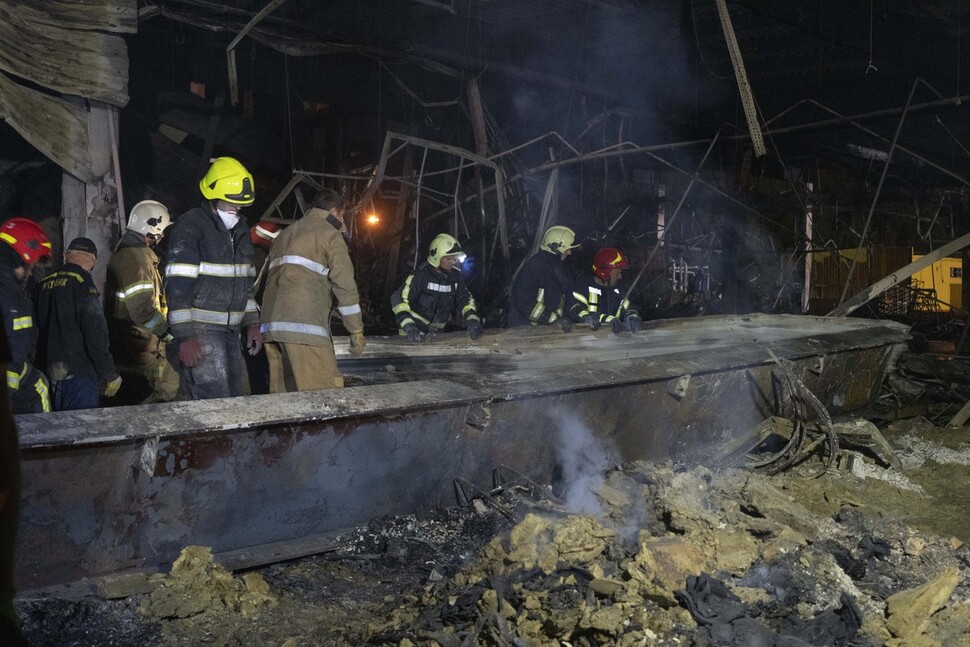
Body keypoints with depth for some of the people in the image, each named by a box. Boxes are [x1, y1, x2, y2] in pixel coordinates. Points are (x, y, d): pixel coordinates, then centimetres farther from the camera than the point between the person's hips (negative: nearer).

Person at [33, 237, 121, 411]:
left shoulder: (42, 285, 9)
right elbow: (96, 334, -18)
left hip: (49, 375, 8)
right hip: (77, 375, -7)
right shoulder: (82, 285, -13)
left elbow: (36, 331, 16)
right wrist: (110, 375, -11)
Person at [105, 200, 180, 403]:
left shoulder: (121, 255, 18)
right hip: (141, 346, -11)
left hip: (122, 340, 11)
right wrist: (171, 333, -17)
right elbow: (143, 310, -23)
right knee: (172, 387, -11)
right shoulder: (138, 258, -15)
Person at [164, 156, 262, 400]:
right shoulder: (190, 226, -11)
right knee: (216, 403, -15)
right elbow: (177, 286, -17)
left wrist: (252, 323, 16)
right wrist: (185, 337, -22)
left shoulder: (240, 230, 14)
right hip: (200, 329, -8)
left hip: (230, 329, 8)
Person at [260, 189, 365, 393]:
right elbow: (345, 286, -4)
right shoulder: (330, 234, 3)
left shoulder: (285, 233, 27)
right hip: (305, 326, -8)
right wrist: (357, 332, -2)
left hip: (272, 323, 8)